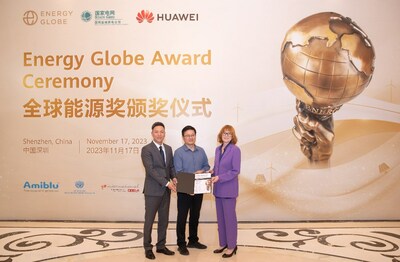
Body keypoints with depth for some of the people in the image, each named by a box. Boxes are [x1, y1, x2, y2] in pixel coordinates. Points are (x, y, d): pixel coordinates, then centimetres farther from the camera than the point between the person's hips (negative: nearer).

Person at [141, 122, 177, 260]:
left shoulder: (168, 148, 11)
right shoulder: (146, 149, -10)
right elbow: (150, 170, -17)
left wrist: (174, 178, -7)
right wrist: (166, 182, -21)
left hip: (166, 190, 6)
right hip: (153, 190, -6)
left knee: (164, 220, 13)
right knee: (149, 220, 5)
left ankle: (161, 246, 26)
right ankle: (148, 248, 18)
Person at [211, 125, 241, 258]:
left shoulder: (235, 150, -12)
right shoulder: (218, 149, 9)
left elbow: (235, 171, -15)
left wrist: (219, 177, -21)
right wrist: (210, 172, -2)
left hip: (229, 189, -7)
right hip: (218, 189, 7)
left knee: (230, 217, 3)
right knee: (220, 217, 14)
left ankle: (232, 246, 16)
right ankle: (223, 243, 27)